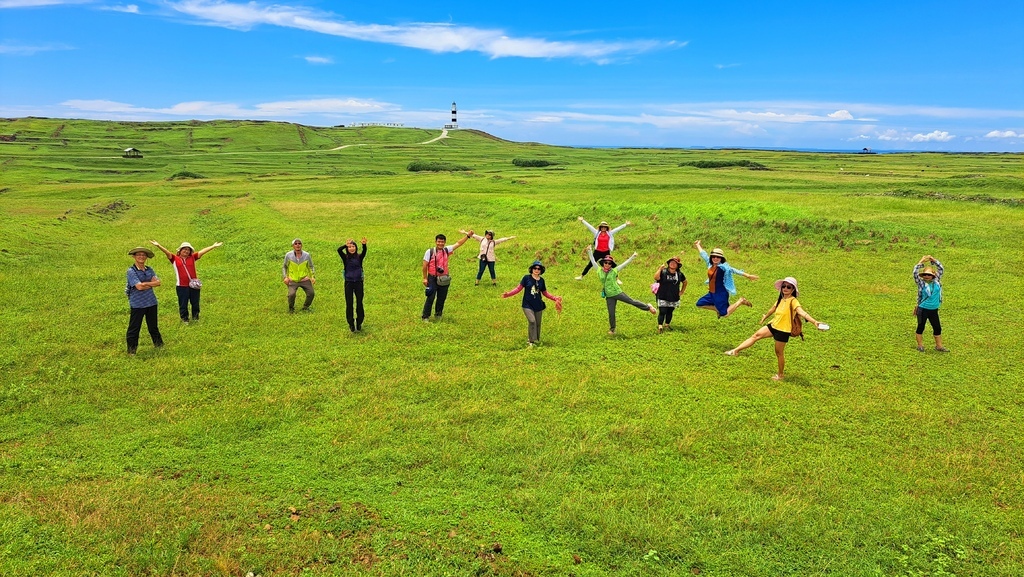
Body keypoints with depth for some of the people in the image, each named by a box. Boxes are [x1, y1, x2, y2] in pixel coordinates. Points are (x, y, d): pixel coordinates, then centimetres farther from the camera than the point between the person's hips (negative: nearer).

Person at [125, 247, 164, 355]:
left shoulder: (149, 270, 8)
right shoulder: (131, 271, -10)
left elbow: (158, 282, -5)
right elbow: (139, 286, -20)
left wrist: (145, 283, -17)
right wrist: (151, 283, -5)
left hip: (151, 302, 5)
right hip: (137, 304, -5)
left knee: (153, 326, 19)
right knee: (134, 328, 2)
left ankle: (159, 345, 32)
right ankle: (131, 350, 12)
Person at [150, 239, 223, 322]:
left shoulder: (192, 257, 9)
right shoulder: (174, 258, 4)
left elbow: (202, 251, 6)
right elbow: (167, 252, -10)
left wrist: (213, 246, 4)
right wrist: (158, 246, -25)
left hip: (194, 285, 2)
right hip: (181, 286, -2)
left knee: (195, 303, 12)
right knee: (183, 304, 8)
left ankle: (195, 317, 29)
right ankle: (184, 318, 24)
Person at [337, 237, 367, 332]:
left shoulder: (359, 257, -1)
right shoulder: (345, 257, -1)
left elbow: (364, 251, -22)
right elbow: (339, 250, -19)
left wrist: (364, 245, -42)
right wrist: (345, 245, -35)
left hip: (358, 282, 0)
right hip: (348, 283, 0)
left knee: (359, 303, 3)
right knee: (349, 304, 3)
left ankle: (359, 323, 19)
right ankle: (351, 324, 16)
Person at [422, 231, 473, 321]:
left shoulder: (446, 250, 4)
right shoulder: (429, 251, -7)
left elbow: (458, 244, 5)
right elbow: (425, 265, -5)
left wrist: (468, 236, -1)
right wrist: (425, 278, -7)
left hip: (444, 279, 4)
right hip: (432, 278, -4)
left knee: (442, 298, 11)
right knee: (430, 298, -5)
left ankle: (438, 314, 28)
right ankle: (425, 316, 2)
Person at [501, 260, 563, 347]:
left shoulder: (541, 280, 6)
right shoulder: (527, 278, -5)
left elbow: (545, 293, 17)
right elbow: (518, 288, -5)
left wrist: (555, 298, 9)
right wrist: (508, 294, -17)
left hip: (538, 305, 4)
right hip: (527, 305, -4)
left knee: (538, 323, 8)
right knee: (532, 321, -20)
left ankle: (536, 340, 25)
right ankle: (530, 341, -8)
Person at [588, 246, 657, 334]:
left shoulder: (614, 271, -5)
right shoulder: (599, 270, 0)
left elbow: (624, 264, -3)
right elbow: (593, 261, 5)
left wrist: (633, 257, -4)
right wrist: (590, 251, 5)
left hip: (618, 293, -2)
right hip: (609, 296, 2)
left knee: (632, 302, 4)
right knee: (611, 314, 7)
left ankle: (648, 307, 23)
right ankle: (612, 329, 22)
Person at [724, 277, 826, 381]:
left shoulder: (793, 301, -17)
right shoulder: (780, 300, 6)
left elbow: (801, 312, -33)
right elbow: (773, 309, 26)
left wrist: (814, 322, -48)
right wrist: (765, 316, 44)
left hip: (783, 330, -7)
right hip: (773, 326, 7)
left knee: (779, 353, 5)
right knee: (756, 335, -2)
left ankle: (780, 375, 21)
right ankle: (736, 351, -1)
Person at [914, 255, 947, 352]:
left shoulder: (936, 281, 4)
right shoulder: (921, 283, -7)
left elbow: (941, 269, 8)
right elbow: (915, 273, -18)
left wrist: (933, 260, 0)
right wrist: (921, 262, -14)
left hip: (934, 310, 4)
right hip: (923, 310, -4)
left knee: (937, 328, 11)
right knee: (920, 327, 5)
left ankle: (939, 346, 24)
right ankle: (920, 345, 17)